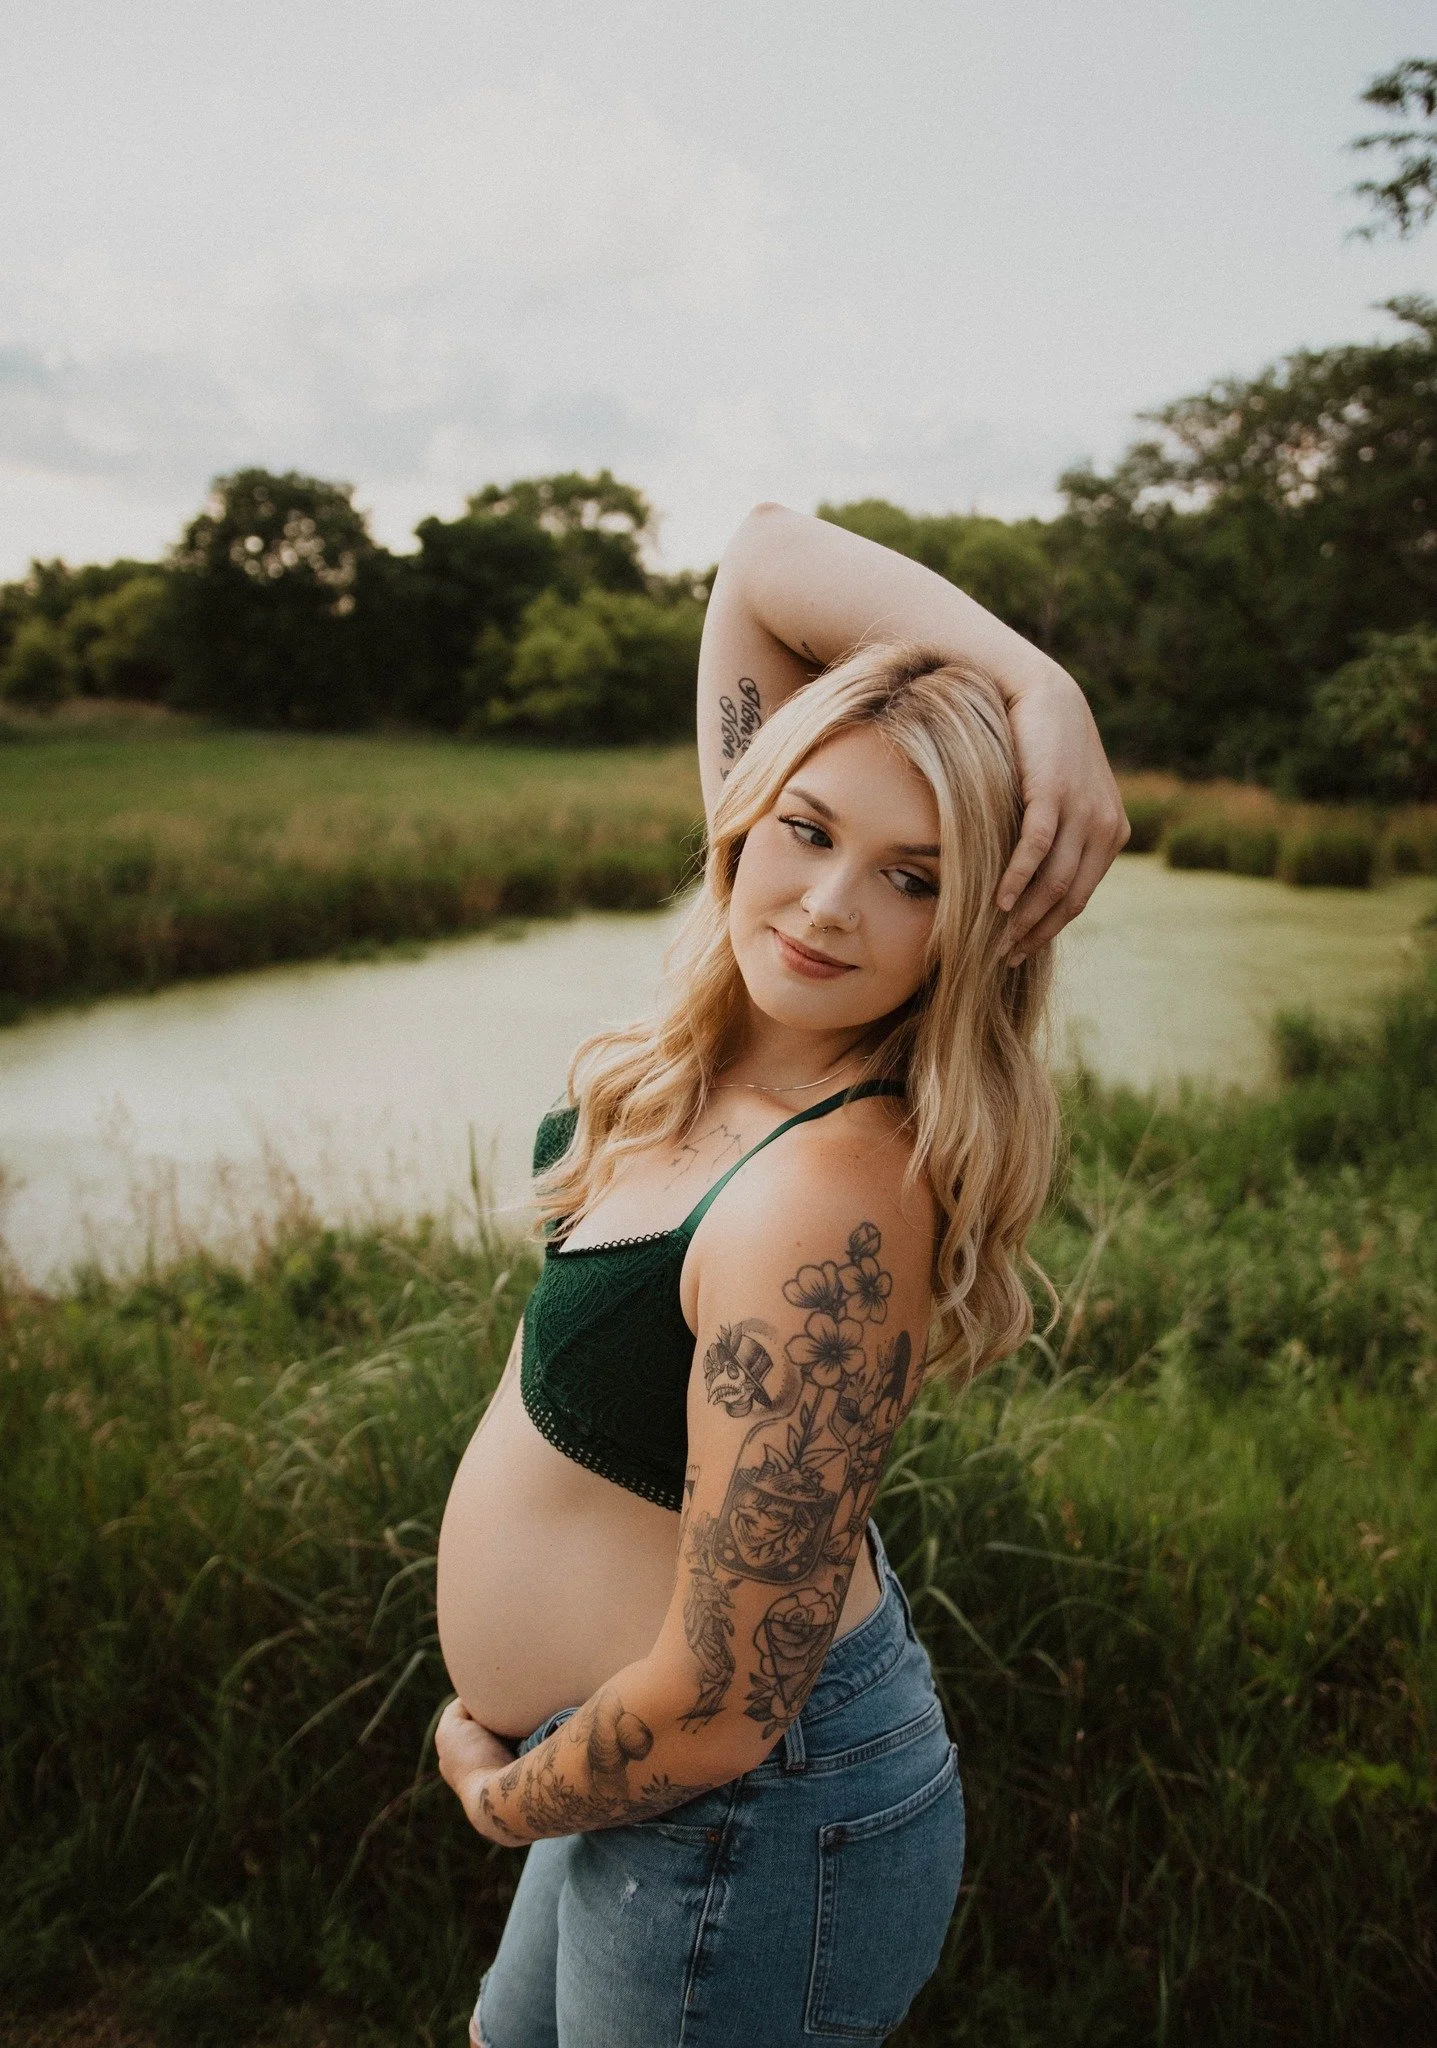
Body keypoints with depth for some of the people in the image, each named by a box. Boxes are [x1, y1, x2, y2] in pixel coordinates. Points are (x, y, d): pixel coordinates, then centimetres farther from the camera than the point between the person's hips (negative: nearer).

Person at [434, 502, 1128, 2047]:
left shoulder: (830, 1212, -33)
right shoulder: (773, 1007, -11)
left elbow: (716, 1716, -28)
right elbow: (760, 557, -8)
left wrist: (503, 1795, -8)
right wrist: (1033, 681, -24)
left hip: (747, 1830, -8)